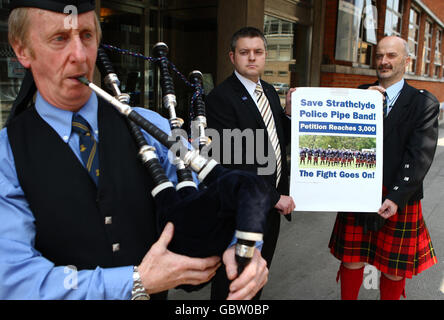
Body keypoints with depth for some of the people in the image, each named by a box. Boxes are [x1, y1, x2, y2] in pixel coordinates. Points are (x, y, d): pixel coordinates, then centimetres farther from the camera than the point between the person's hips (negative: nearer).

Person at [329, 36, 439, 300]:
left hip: (399, 201, -2)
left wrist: (396, 197, -19)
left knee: (394, 270, 11)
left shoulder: (424, 103, -2)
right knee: (352, 262, 11)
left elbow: (420, 156, -10)